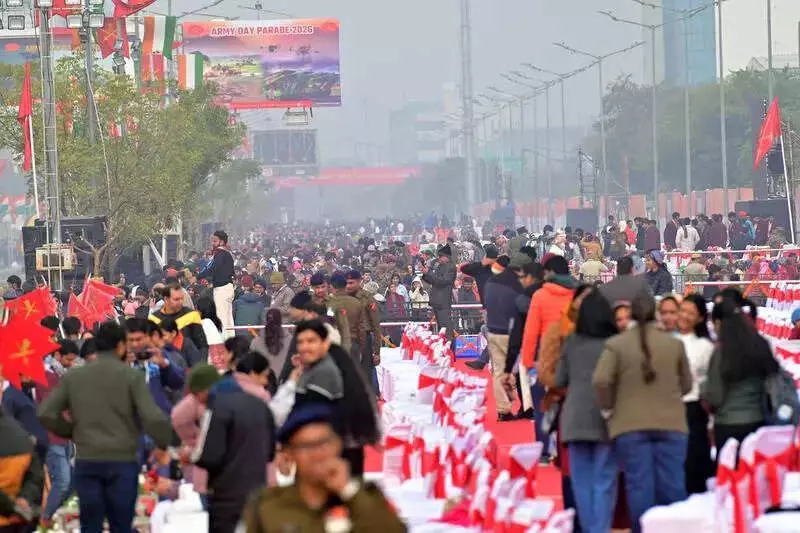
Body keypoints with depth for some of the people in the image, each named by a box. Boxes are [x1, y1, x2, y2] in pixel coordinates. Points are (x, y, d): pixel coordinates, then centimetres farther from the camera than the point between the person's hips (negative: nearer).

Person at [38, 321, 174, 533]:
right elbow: (152, 417, -14)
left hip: (86, 461, 3)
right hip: (122, 460, -3)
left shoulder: (73, 376, 5)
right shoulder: (131, 376, -6)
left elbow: (45, 414, 3)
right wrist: (166, 443, 1)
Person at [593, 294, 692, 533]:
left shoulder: (616, 344, -3)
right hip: (671, 424, 1)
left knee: (639, 485, -2)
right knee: (672, 485, 3)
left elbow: (600, 381, -12)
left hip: (630, 425, -1)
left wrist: (608, 408, 4)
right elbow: (686, 384, 10)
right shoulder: (674, 343, 4)